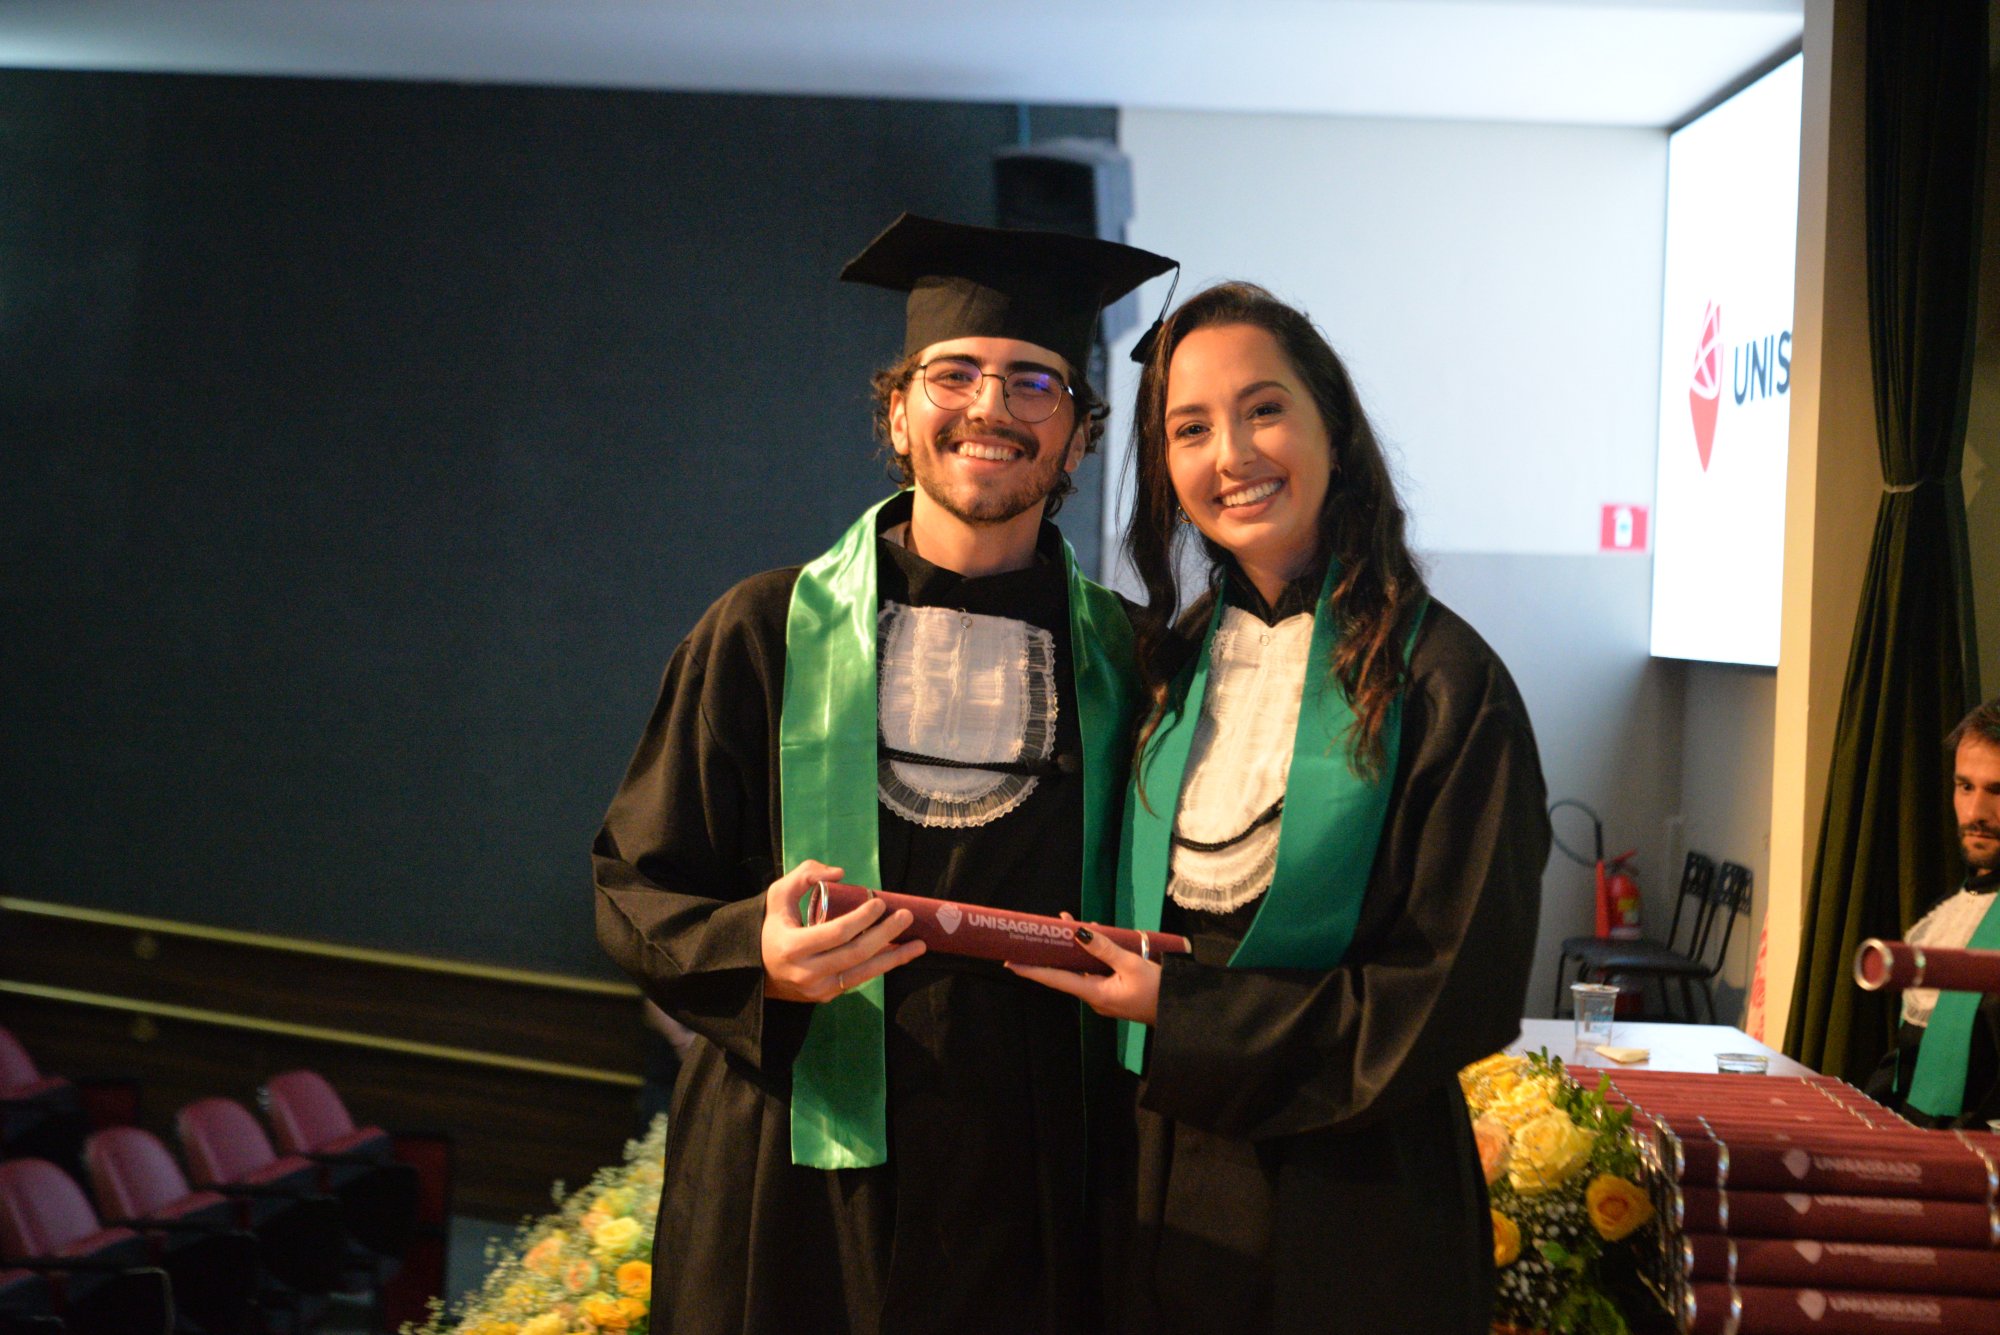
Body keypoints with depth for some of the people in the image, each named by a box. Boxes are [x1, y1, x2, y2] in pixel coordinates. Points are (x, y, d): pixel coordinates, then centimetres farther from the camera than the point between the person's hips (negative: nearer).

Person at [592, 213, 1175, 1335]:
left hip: (1026, 1199, 1)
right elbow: (635, 889, 0)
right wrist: (759, 954, -19)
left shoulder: (1123, 661, 4)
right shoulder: (769, 633, 1)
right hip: (796, 1192, -1)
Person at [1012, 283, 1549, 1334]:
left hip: (1351, 1200, -4)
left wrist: (1179, 1011, -16)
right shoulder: (1169, 668, 4)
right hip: (1163, 1190, 5)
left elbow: (1458, 997, -14)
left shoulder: (1440, 680, -13)